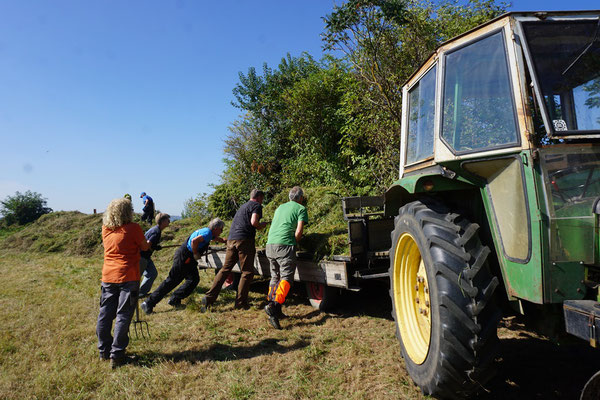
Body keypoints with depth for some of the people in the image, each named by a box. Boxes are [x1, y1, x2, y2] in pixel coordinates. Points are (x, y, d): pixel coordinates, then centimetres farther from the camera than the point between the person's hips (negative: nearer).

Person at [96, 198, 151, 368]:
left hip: (108, 277, 6)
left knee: (105, 314, 12)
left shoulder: (105, 229, 6)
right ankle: (116, 355, 1)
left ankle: (104, 351, 22)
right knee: (123, 316, -1)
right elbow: (144, 247, 1)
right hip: (128, 277, -5)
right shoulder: (133, 228, -10)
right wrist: (149, 243, 23)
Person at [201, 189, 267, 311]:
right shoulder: (256, 206, 2)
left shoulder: (243, 206, 28)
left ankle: (209, 297, 3)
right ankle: (241, 302, 3)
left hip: (231, 239, 8)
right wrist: (262, 225, 6)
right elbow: (254, 222, -14)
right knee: (247, 272, 2)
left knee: (225, 269, 9)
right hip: (244, 240, -7)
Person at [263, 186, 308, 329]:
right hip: (285, 244, -6)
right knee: (286, 277, -7)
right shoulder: (301, 209, 6)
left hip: (270, 244, 7)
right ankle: (273, 305, -26)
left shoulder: (280, 207, 25)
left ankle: (274, 311, 13)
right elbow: (299, 231, -6)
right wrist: (294, 243, 9)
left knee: (275, 277, 14)